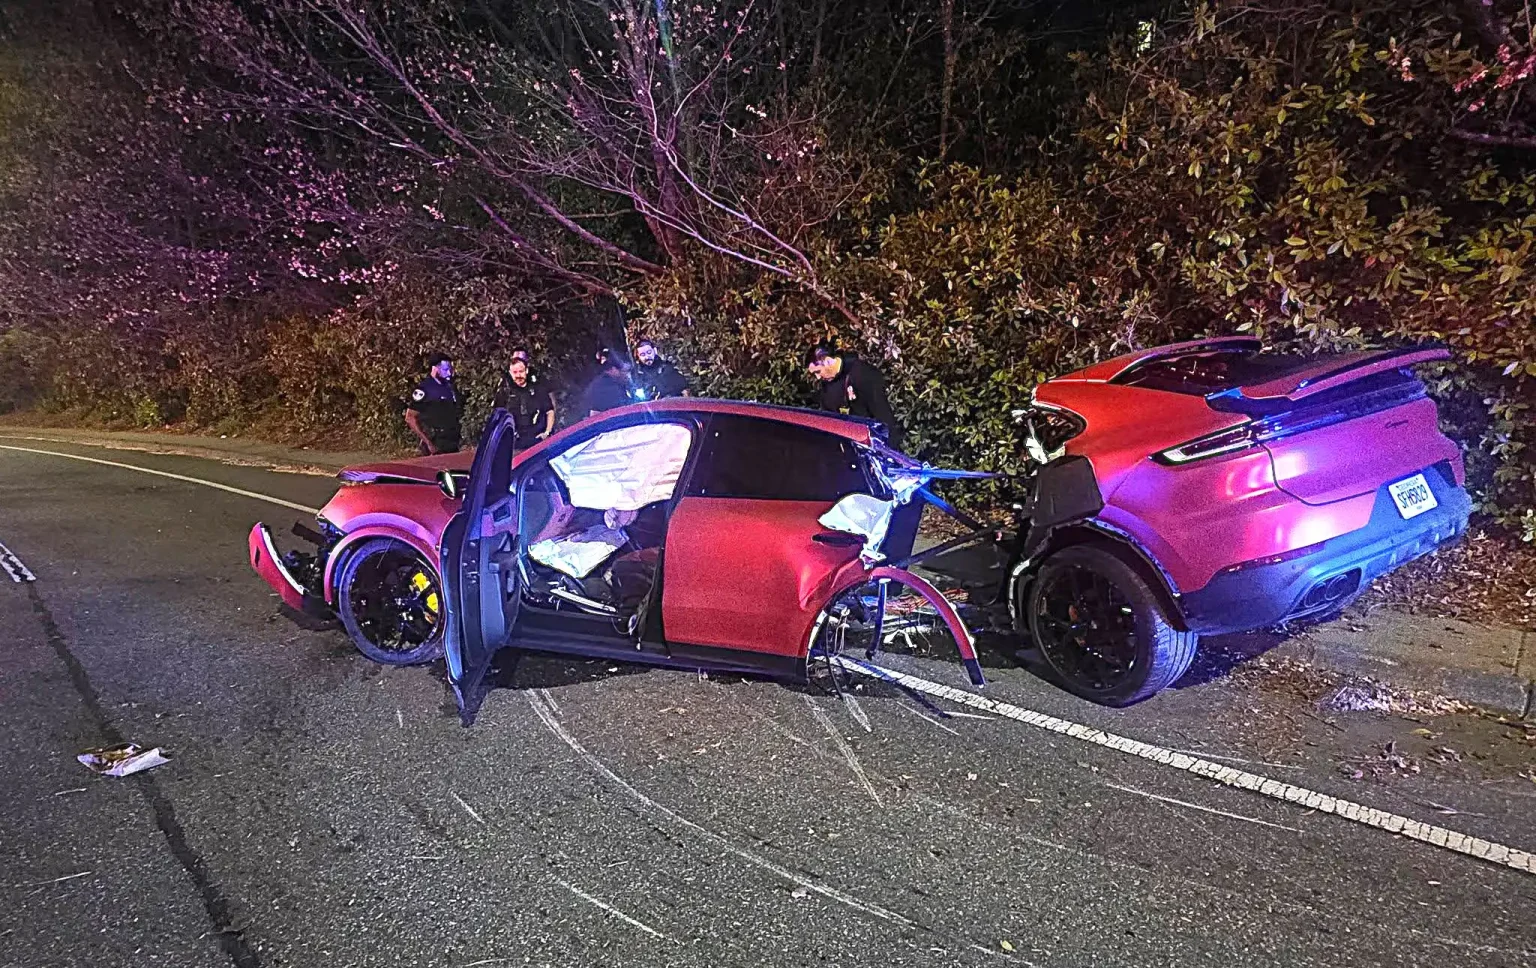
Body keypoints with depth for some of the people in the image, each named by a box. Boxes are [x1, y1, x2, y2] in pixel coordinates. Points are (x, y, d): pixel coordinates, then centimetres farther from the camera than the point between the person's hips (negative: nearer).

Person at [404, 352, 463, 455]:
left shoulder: (451, 387, 11)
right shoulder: (424, 389, -10)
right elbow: (410, 418, -10)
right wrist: (427, 442, -14)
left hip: (453, 445, 7)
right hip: (436, 447, -7)